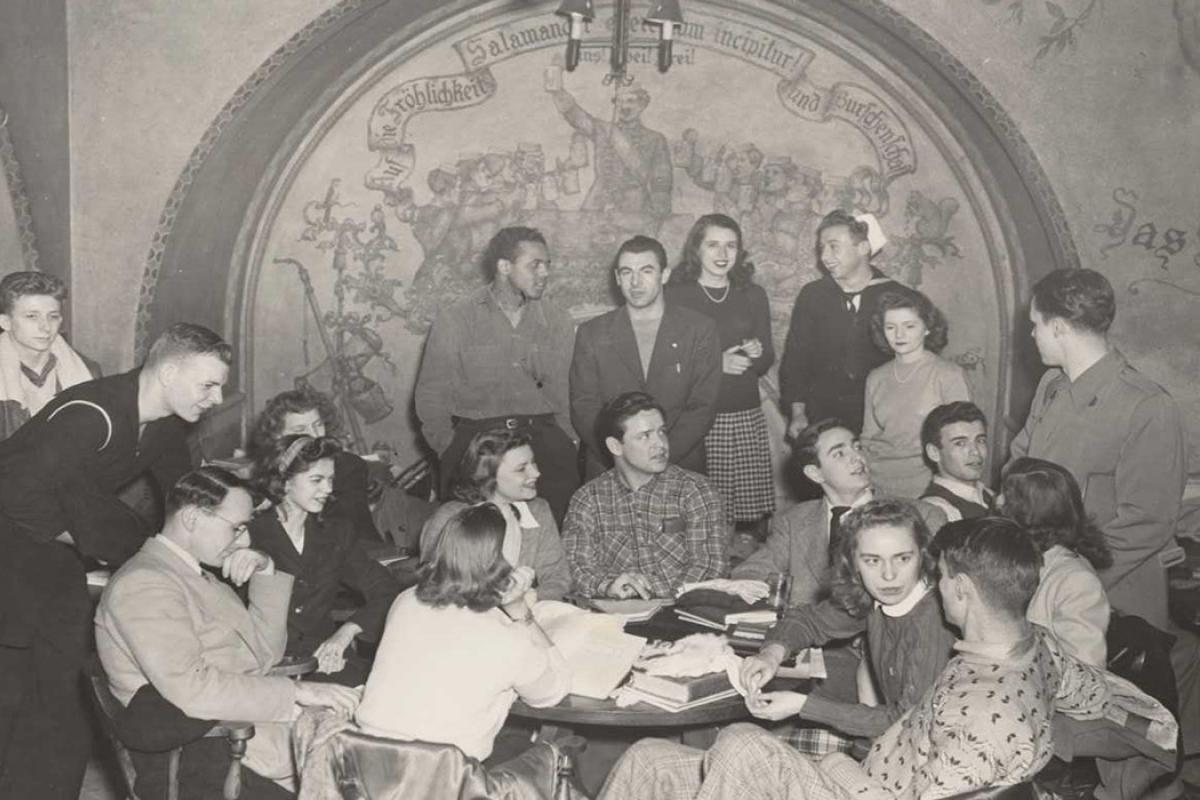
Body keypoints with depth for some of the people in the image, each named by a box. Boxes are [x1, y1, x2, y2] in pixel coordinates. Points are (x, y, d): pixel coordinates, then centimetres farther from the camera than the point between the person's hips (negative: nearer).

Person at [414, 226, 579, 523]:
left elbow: (566, 394, 13)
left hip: (542, 435, 3)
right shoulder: (455, 321, 6)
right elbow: (430, 397, 9)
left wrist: (565, 443, 0)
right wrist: (450, 451, 0)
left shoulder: (559, 321, 15)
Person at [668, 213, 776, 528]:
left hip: (746, 418, 3)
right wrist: (716, 363, -11)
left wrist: (757, 353, -4)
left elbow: (766, 361, 18)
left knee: (750, 508, -2)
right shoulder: (675, 295, 1)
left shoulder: (753, 295, 13)